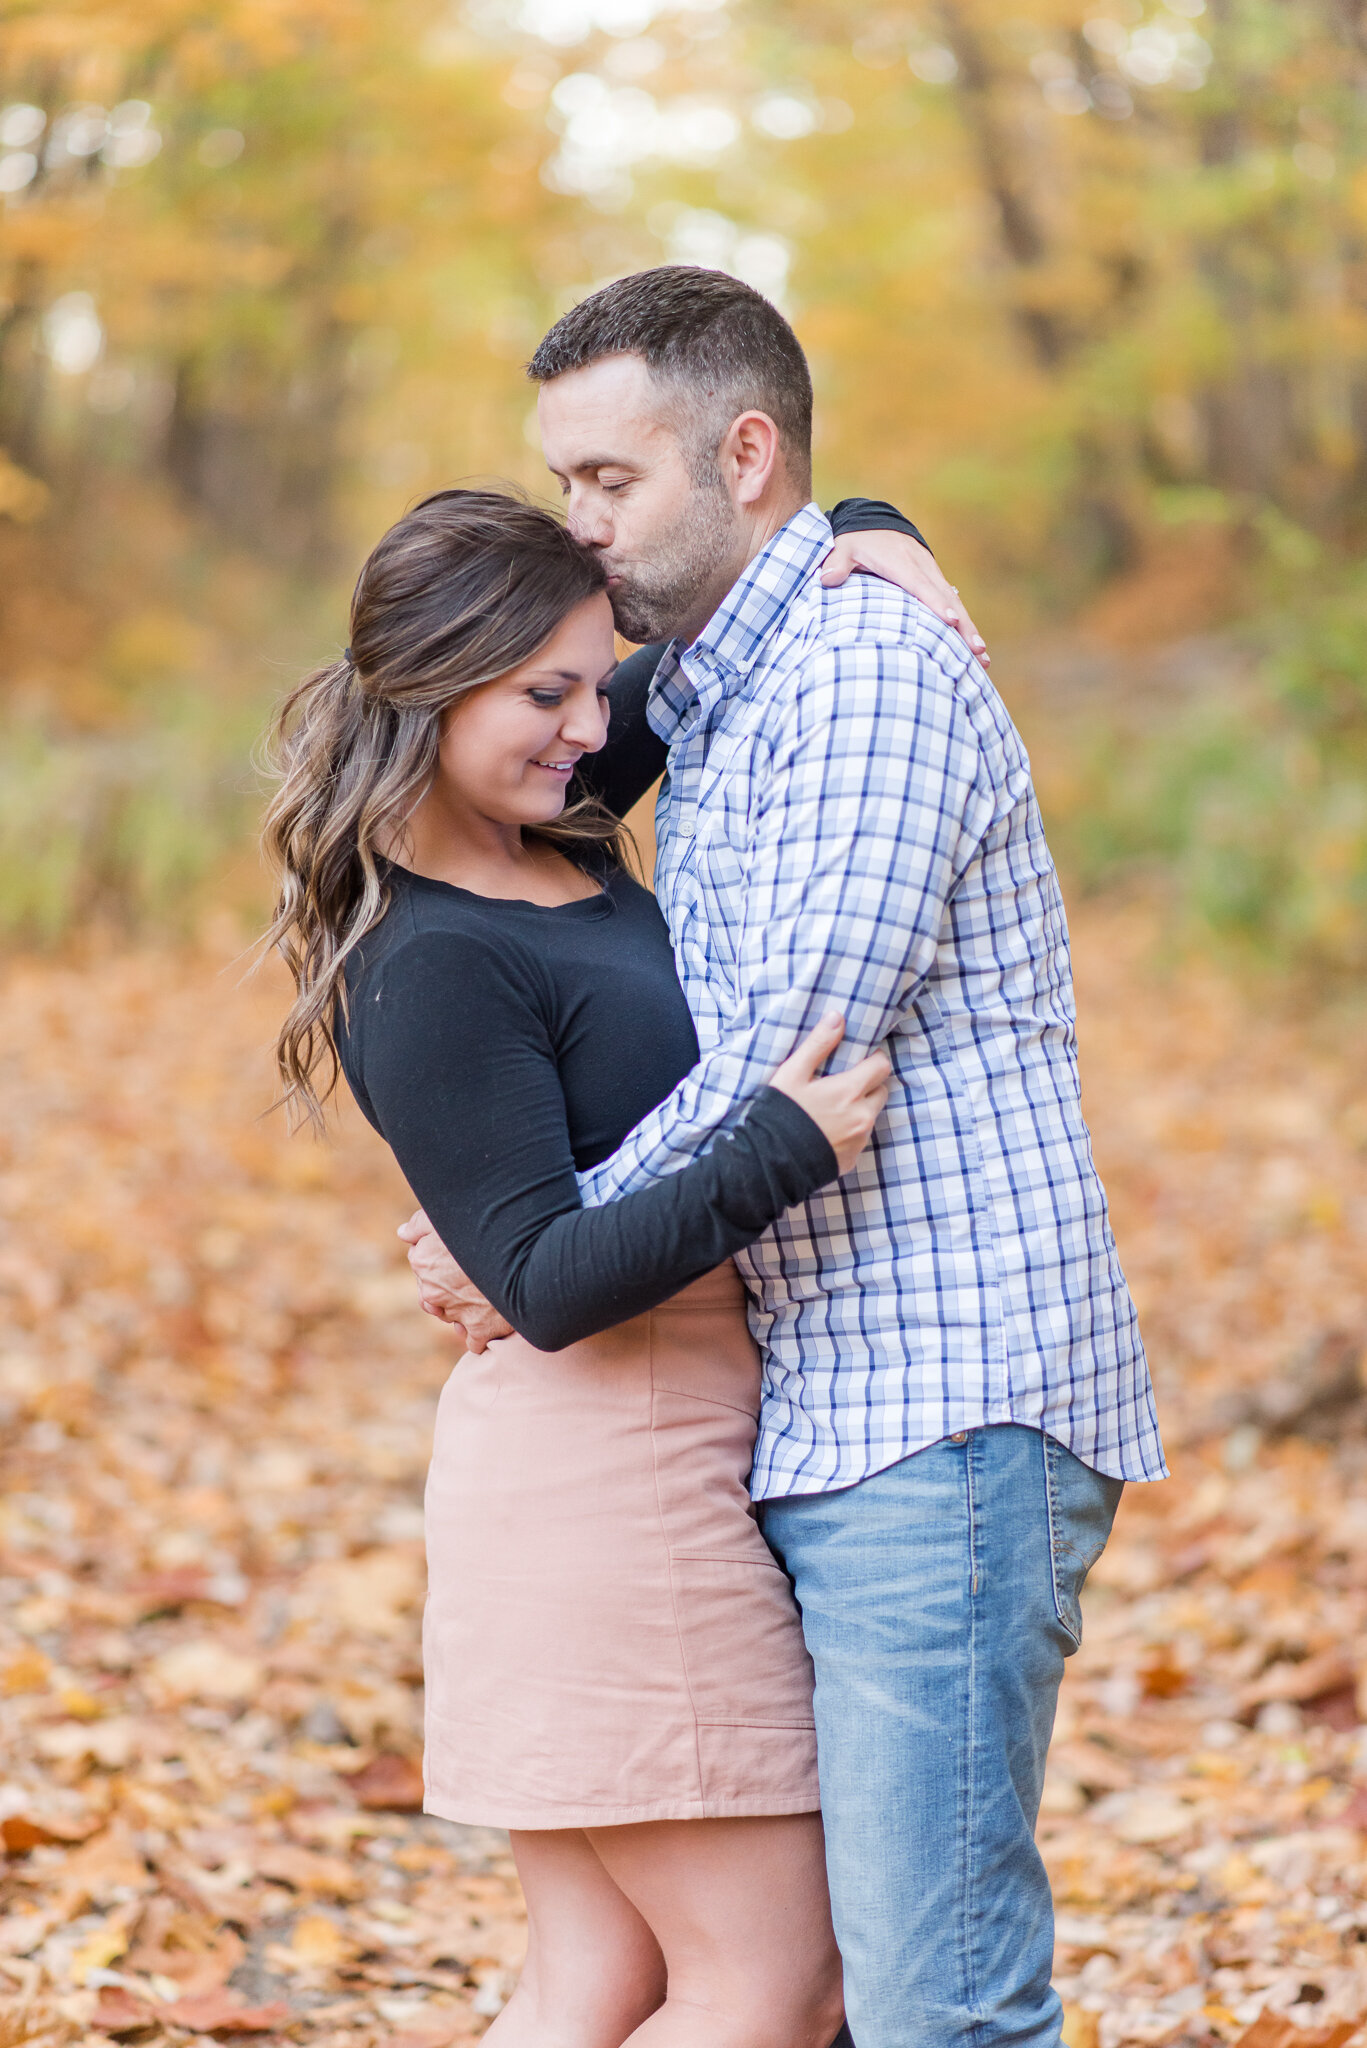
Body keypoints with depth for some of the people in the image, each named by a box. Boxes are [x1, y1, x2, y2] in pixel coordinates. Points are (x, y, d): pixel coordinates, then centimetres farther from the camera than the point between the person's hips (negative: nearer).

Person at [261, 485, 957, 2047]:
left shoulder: (563, 838, 10)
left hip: (654, 1460, 9)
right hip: (612, 1465, -9)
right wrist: (780, 1154, -28)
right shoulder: (436, 968, -17)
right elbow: (547, 1284, -21)